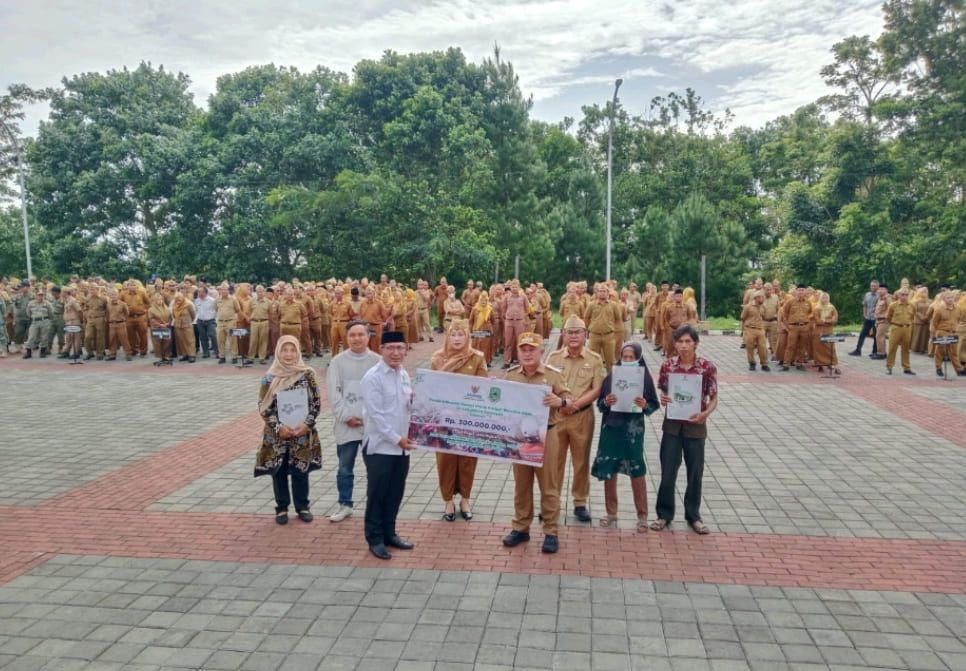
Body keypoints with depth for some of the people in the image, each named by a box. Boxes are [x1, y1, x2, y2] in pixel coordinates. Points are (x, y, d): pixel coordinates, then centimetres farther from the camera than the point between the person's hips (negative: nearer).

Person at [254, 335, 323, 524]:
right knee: (279, 472, 10)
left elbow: (316, 403, -2)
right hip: (276, 435, 0)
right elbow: (264, 407, -3)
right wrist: (278, 427, -14)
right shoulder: (269, 378, -4)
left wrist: (307, 424, -13)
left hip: (302, 434, 0)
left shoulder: (307, 374, -4)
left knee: (301, 471, 10)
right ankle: (282, 508, 26)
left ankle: (302, 506, 26)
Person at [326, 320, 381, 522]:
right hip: (346, 425, 1)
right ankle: (345, 505, 27)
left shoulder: (377, 361, -3)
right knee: (345, 468, 12)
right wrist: (346, 417, -10)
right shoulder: (338, 361, -1)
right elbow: (333, 393, -3)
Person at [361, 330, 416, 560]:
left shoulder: (404, 375, 9)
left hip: (402, 445, 7)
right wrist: (396, 439, -18)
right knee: (377, 494, 5)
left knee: (395, 493, 15)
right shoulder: (373, 377, -13)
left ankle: (389, 533, 30)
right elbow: (376, 414, -17)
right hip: (380, 446, -7)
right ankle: (375, 538, 18)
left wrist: (414, 401, -6)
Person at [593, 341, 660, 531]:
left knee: (637, 472, 3)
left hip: (633, 429, -2)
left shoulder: (645, 377, -3)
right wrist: (606, 402, -16)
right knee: (608, 470, 8)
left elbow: (654, 404, 1)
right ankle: (611, 512, 25)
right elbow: (600, 404, 5)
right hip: (611, 428, 2)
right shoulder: (611, 376, 1)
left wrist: (645, 405, -19)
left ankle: (642, 516, 19)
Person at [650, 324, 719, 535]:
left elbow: (714, 398, -2)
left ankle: (693, 515, 27)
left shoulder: (707, 367, -9)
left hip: (695, 426, -1)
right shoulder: (667, 365, -4)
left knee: (695, 473, 10)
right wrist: (662, 399, -15)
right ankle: (664, 514, 22)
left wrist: (705, 413, -20)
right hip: (672, 425, 1)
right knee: (668, 472, 5)